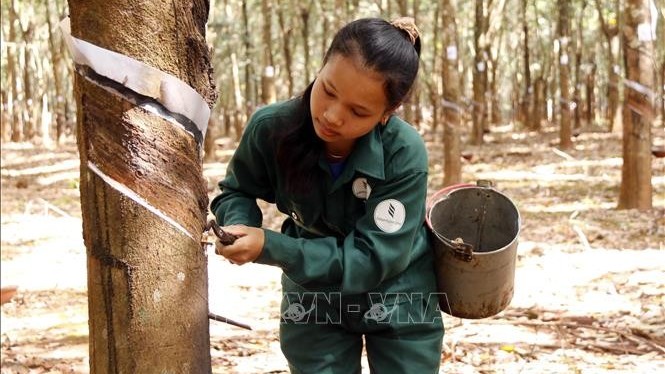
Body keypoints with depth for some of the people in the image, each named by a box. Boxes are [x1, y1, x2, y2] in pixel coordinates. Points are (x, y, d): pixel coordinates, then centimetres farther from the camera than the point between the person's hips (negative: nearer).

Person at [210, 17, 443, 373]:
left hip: (397, 300, -2)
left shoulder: (404, 156, -30)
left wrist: (269, 247, -34)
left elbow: (371, 258, -28)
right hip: (313, 296, 2)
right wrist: (239, 225, -27)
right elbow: (237, 192, -3)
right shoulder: (272, 127, -22)